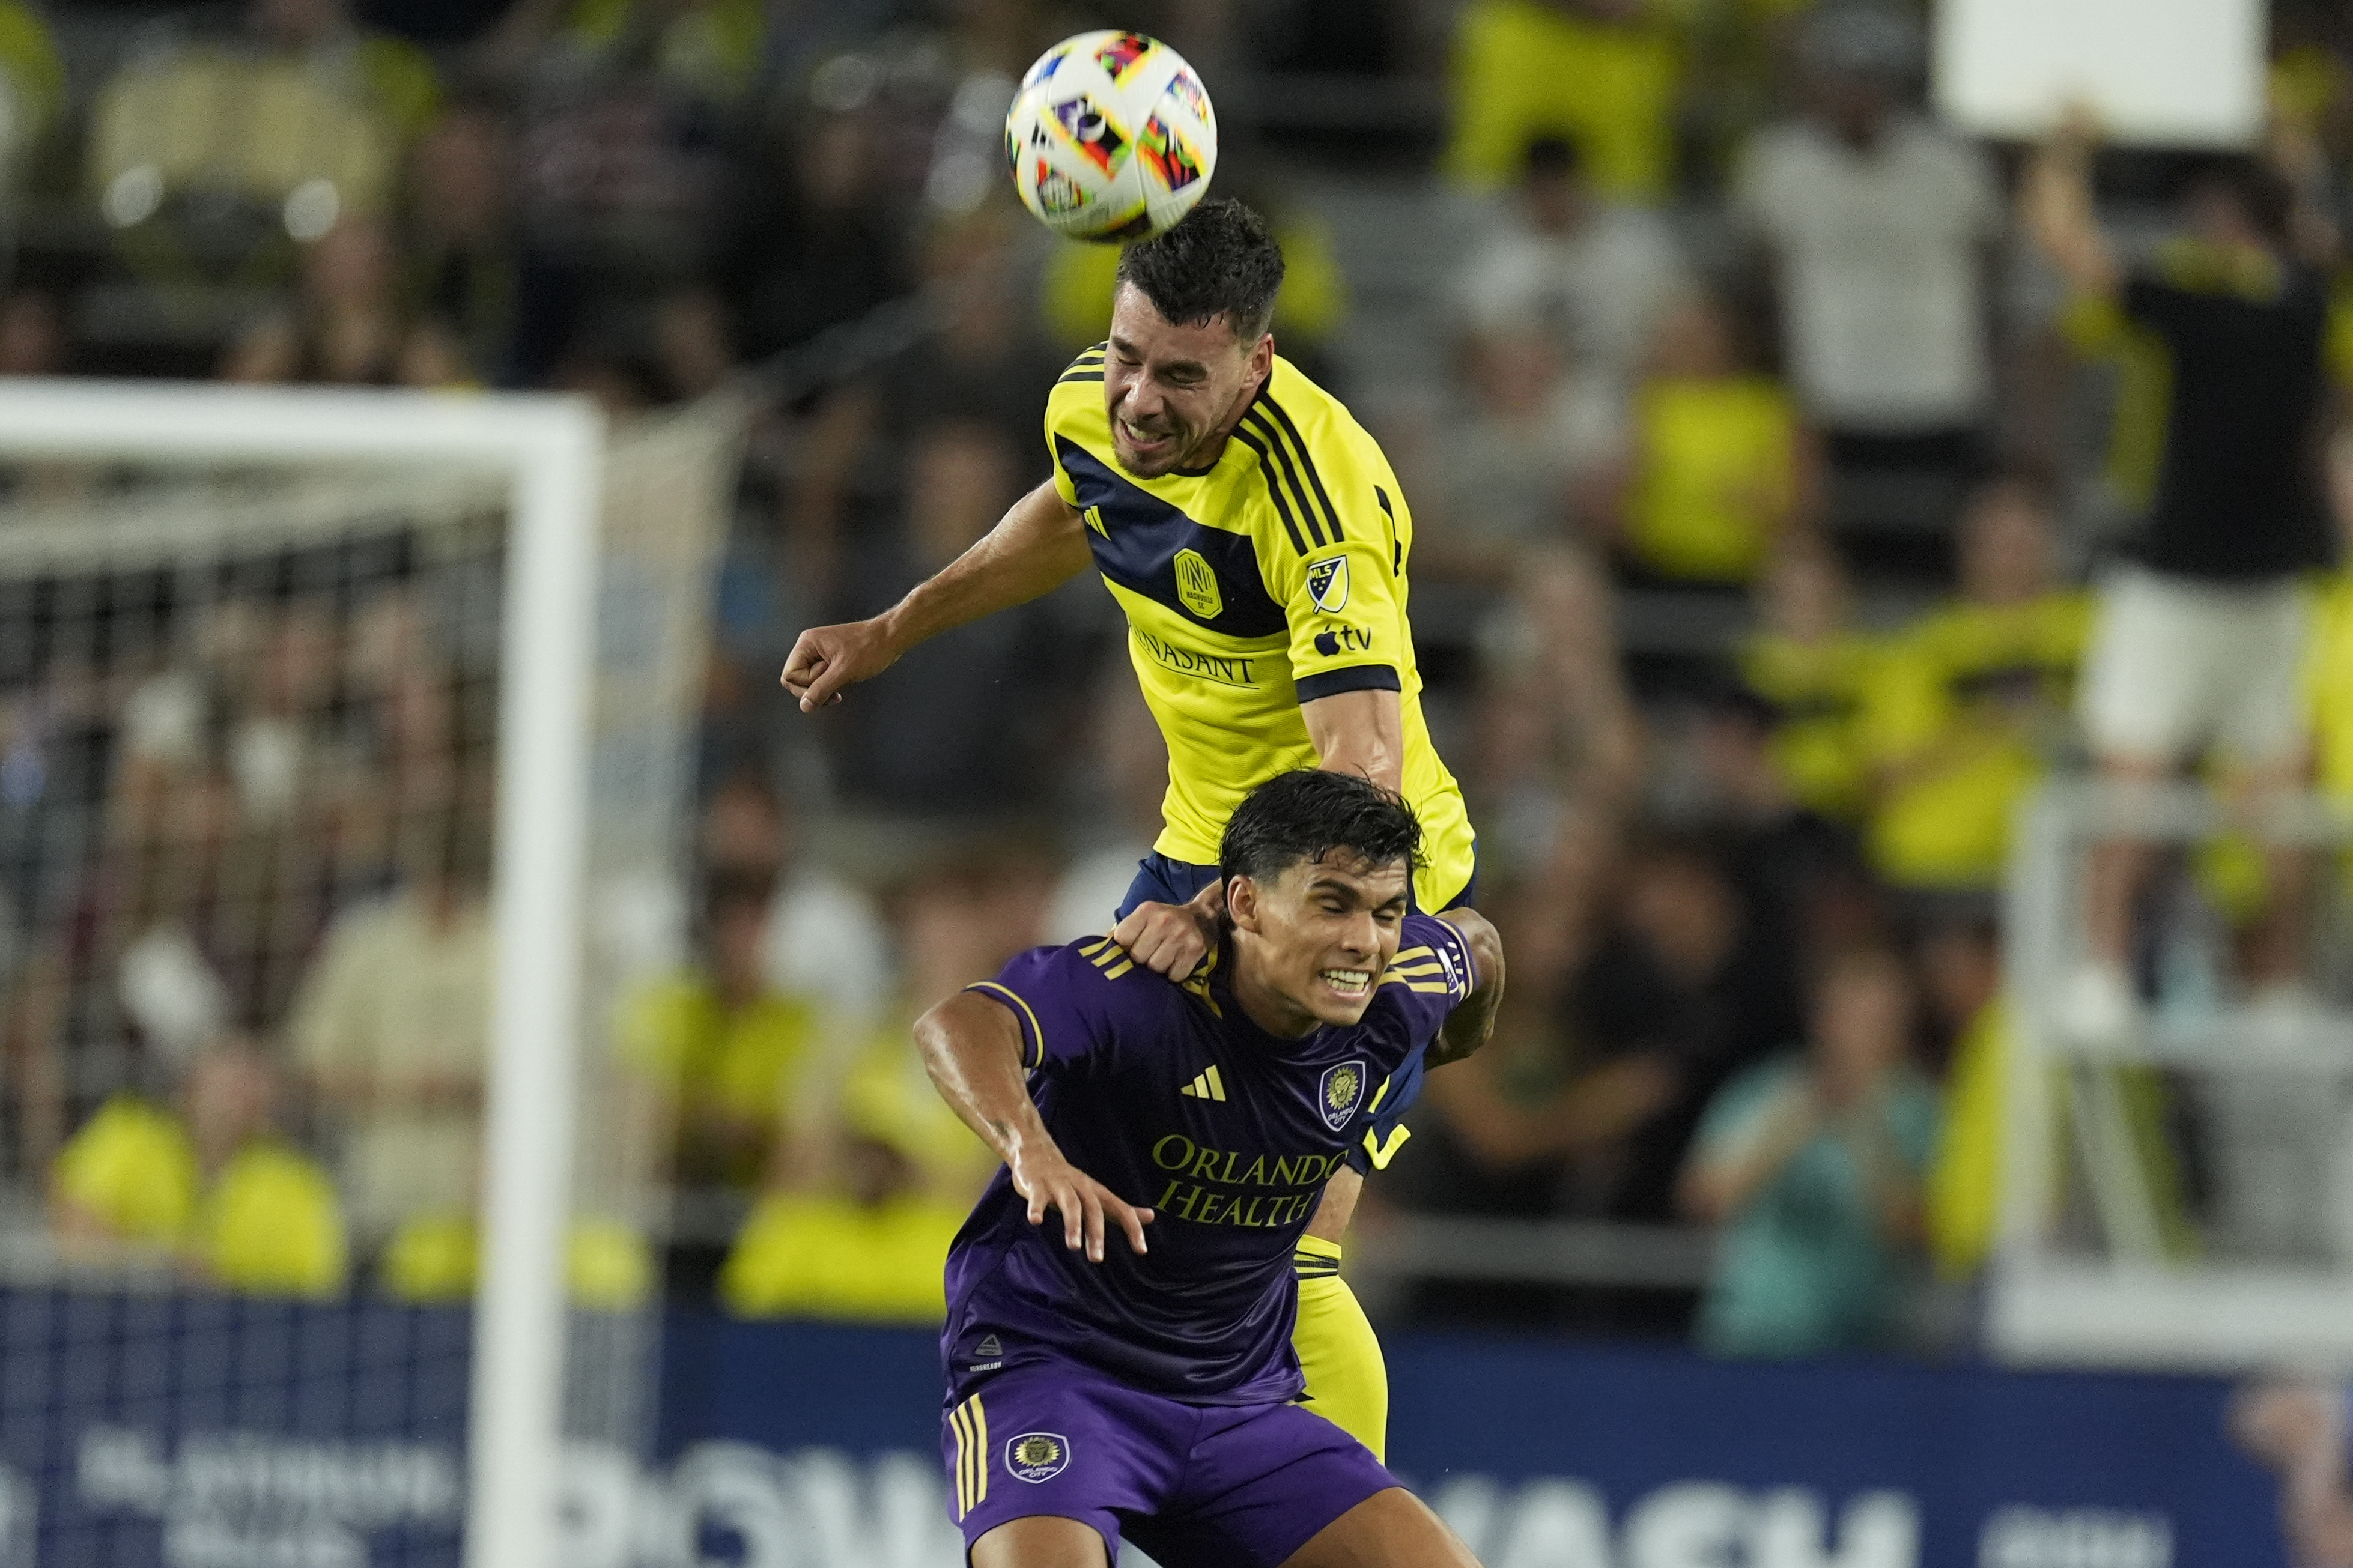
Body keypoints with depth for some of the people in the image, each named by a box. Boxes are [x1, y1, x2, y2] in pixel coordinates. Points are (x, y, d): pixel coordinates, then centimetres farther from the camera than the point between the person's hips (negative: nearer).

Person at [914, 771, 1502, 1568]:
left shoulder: (1403, 988, -5)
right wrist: (1033, 1150, -63)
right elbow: (960, 1025, -44)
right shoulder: (1133, 987, -24)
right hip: (1048, 1362, -6)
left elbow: (1474, 944, 20)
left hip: (1241, 1399, 6)